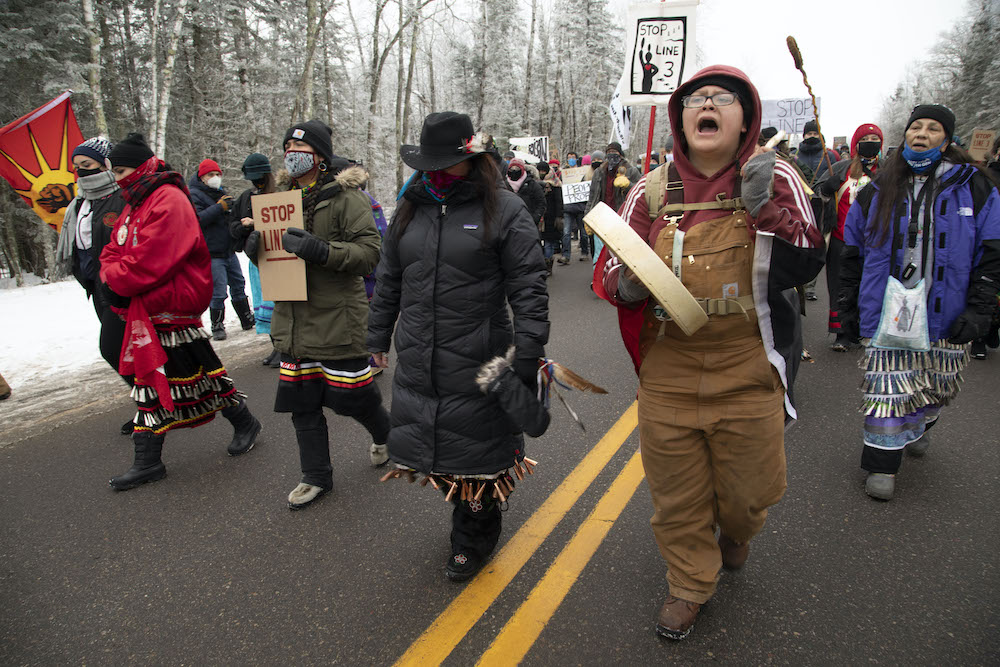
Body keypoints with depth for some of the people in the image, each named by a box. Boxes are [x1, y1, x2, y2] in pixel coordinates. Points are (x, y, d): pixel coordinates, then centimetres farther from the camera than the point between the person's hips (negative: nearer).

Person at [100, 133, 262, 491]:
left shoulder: (169, 201, -16)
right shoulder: (136, 203, 16)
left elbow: (149, 262, -23)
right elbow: (113, 252, 14)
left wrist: (116, 283, -11)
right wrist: (111, 278, -6)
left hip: (172, 307, -9)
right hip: (146, 310, 9)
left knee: (197, 372, 0)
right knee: (151, 379, 12)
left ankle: (245, 423, 23)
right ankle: (147, 462, 19)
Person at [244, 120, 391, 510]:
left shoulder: (345, 197, -9)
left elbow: (370, 251, -17)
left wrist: (320, 250, -29)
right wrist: (256, 248, -2)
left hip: (337, 320, -6)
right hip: (293, 320, 7)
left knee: (353, 396, 5)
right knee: (302, 402, 11)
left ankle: (384, 435, 38)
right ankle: (316, 477, 27)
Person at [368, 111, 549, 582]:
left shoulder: (503, 211, -6)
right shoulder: (410, 209, 10)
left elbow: (528, 288, -9)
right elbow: (389, 281, 19)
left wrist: (527, 354, -14)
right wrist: (378, 337, 21)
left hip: (477, 366, -5)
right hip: (416, 365, 5)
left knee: (476, 449, 6)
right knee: (433, 448, 11)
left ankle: (473, 537, 29)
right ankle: (473, 511, 37)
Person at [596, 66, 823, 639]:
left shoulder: (774, 179, -1)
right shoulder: (653, 190, 1)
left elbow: (806, 264, -9)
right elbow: (612, 271, 4)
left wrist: (767, 208, -22)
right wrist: (629, 284, -18)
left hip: (747, 373, -1)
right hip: (667, 371, 1)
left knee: (748, 491, 15)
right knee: (676, 497, 13)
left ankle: (736, 532, 53)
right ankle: (690, 586, 40)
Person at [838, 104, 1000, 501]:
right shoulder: (879, 189, 7)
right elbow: (853, 252, 11)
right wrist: (848, 306, 9)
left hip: (944, 312, 1)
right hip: (887, 309, 0)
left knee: (935, 383, 14)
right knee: (887, 385, -2)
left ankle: (919, 427, 45)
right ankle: (882, 464, 9)